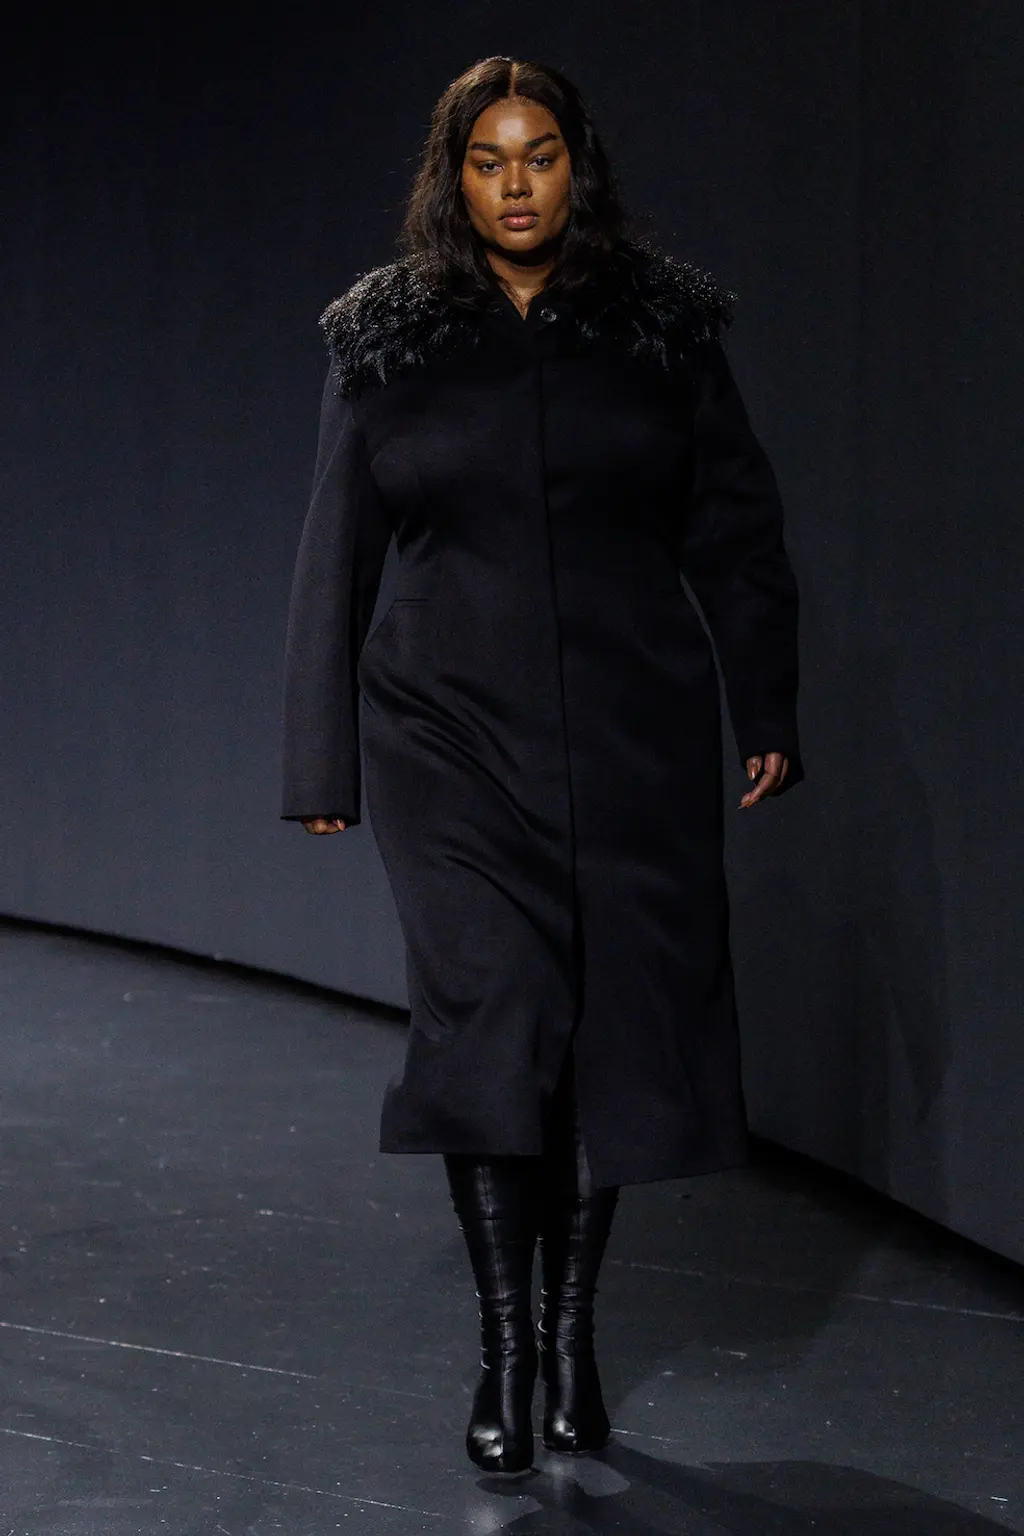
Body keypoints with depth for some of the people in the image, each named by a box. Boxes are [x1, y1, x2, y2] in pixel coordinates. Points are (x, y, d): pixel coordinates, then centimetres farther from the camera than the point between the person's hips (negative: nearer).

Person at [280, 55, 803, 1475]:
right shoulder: (385, 343, 4)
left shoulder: (664, 327, 4)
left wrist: (769, 714, 2)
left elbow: (737, 534, 8)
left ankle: (573, 1334, 20)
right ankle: (504, 1344, 5)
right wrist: (321, 762, 4)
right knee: (491, 1025, -10)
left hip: (635, 746, 1)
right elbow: (335, 561, 7)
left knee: (614, 1034, 3)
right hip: (455, 744, -1)